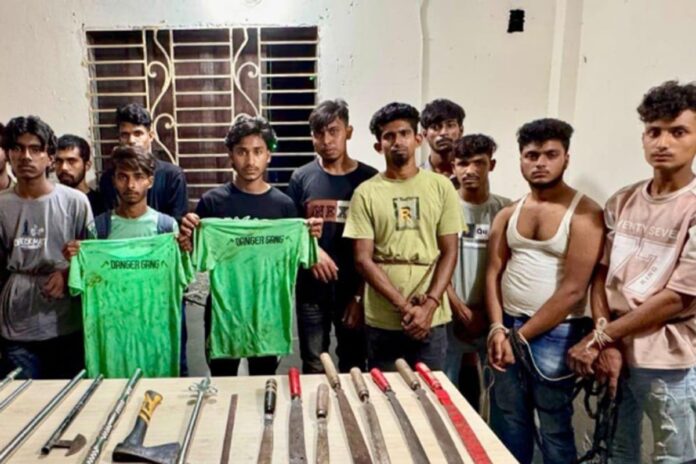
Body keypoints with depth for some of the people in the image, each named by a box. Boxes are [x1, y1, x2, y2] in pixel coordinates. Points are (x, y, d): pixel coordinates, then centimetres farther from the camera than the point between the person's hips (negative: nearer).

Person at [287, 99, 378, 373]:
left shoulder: (368, 179, -3)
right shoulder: (301, 178, 1)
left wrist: (361, 294, -4)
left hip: (354, 291, -1)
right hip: (311, 290, 1)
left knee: (354, 368, 12)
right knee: (313, 368, 12)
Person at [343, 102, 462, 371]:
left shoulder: (441, 186, 2)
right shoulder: (366, 193, -1)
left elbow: (449, 252, 1)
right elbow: (363, 259, -6)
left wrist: (429, 305, -11)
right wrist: (404, 306, -13)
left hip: (432, 319, 1)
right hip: (382, 321, 0)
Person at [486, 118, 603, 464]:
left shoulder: (585, 213, -10)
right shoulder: (509, 213, 7)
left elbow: (573, 290, -15)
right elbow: (494, 272, 5)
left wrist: (521, 336, -10)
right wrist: (498, 328, -9)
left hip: (555, 334, -5)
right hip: (507, 329, 5)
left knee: (554, 429, 9)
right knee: (507, 423, 15)